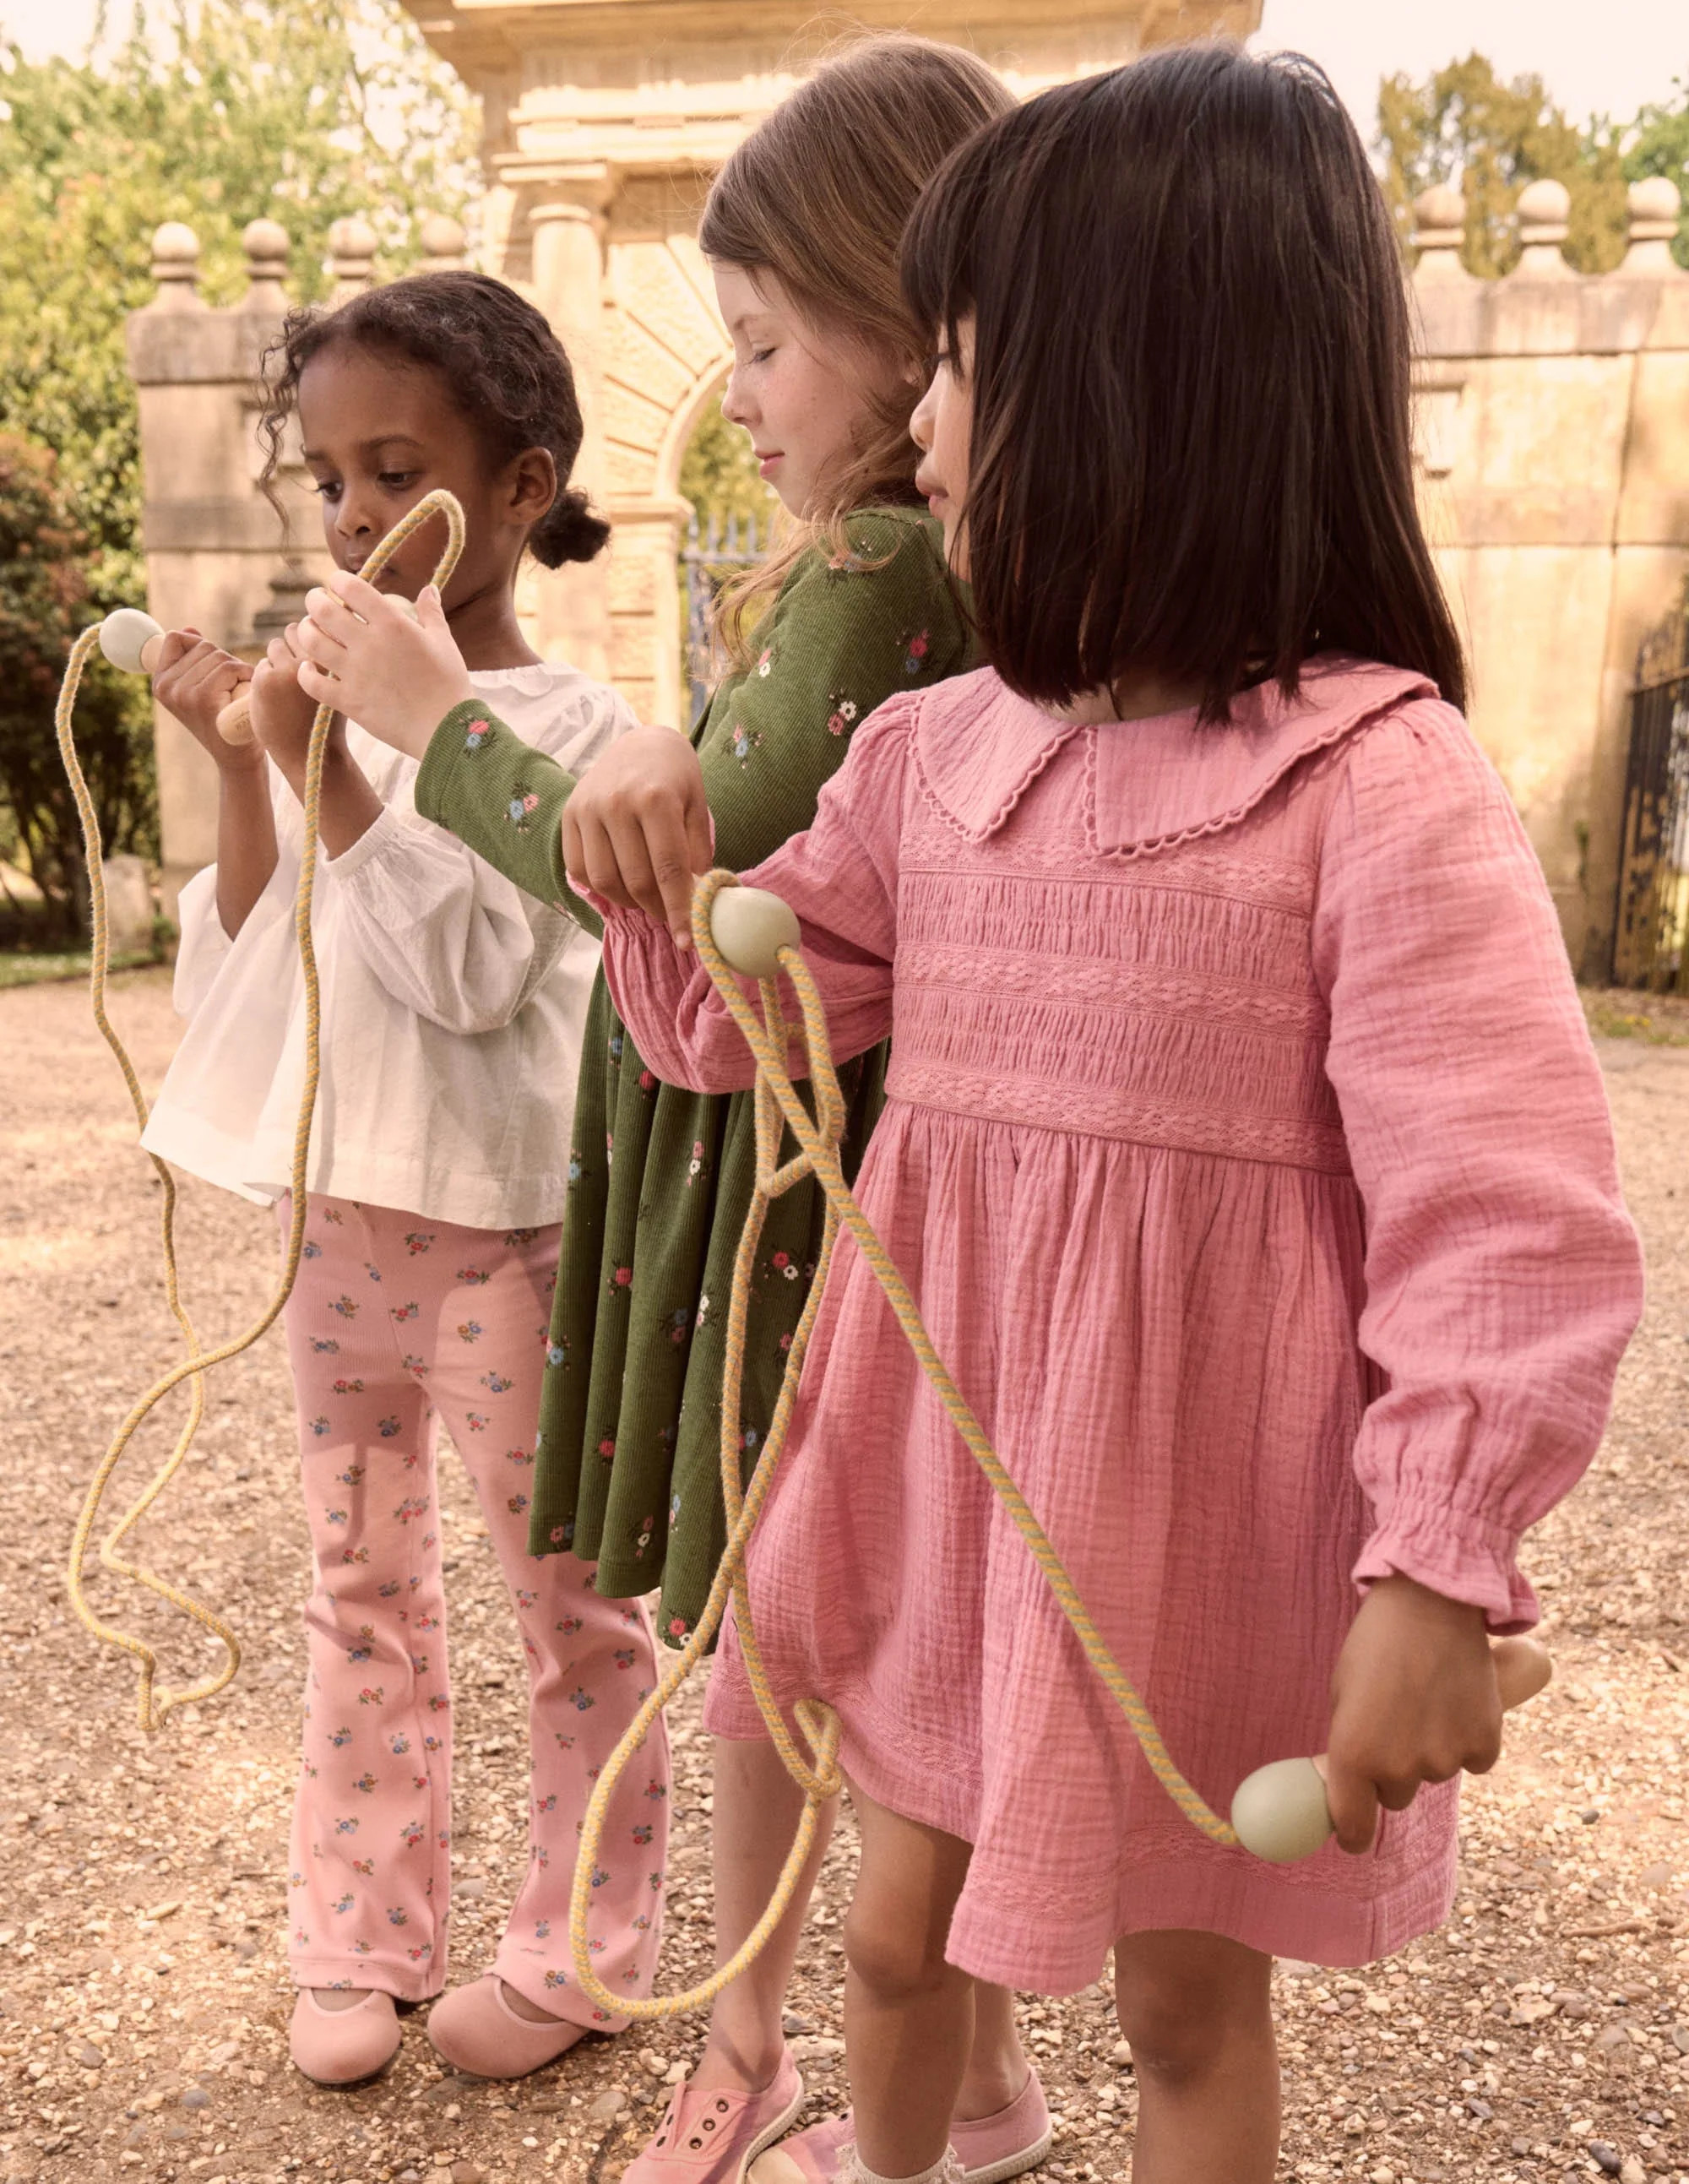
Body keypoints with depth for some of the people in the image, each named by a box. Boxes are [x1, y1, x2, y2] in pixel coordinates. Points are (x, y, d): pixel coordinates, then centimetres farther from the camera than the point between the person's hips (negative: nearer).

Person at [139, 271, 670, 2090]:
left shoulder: (566, 727, -9)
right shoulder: (325, 706, 5)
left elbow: (469, 971, -20)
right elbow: (234, 976, 4)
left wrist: (326, 768, -23)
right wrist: (241, 776, -8)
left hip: (498, 1225, -6)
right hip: (334, 1213, 6)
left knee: (570, 1598, 9)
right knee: (361, 1592, 17)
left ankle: (584, 1945, 27)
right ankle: (363, 1941, 34)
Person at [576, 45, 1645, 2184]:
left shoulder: (1380, 786, -18)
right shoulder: (931, 750, 1)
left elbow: (1513, 1227, -20)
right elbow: (721, 1019, 11)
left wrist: (1436, 1574, -23)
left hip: (1201, 1528, -5)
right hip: (948, 1484, 5)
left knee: (1186, 1998, 18)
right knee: (900, 1925, 24)